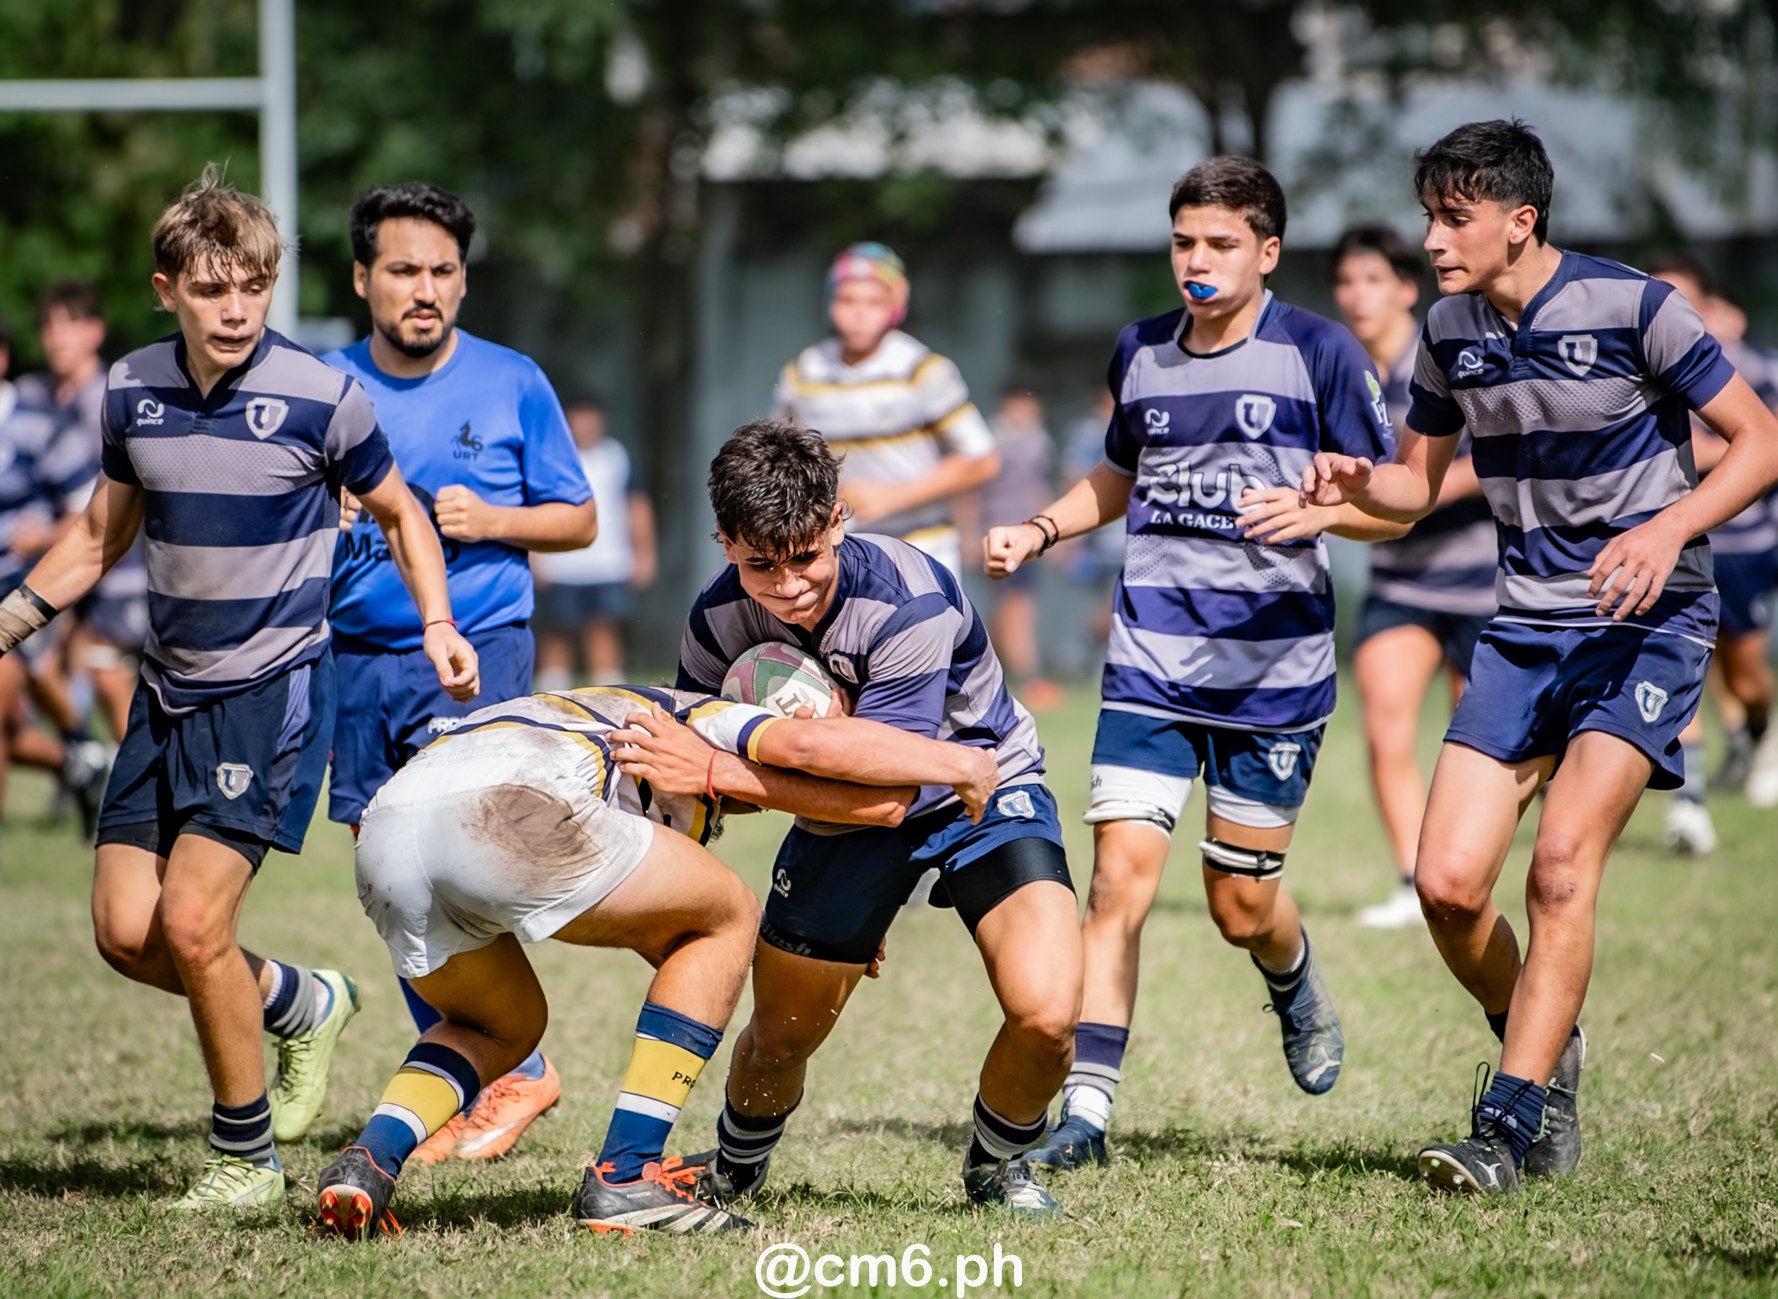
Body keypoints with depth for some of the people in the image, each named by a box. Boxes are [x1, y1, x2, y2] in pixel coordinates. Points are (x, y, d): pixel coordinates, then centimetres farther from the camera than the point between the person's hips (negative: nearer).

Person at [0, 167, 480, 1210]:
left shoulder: (320, 399, -12)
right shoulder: (132, 392, 2)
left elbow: (399, 511, 5)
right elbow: (102, 534, 18)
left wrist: (437, 626, -6)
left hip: (275, 693, -6)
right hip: (168, 693, 6)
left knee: (192, 924, -14)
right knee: (125, 933, 1)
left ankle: (246, 1154, 4)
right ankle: (301, 1003, 29)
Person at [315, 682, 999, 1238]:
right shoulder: (712, 719, 22)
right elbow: (806, 743, 1)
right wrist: (953, 761, 13)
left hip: (385, 831, 8)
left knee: (505, 1026, 33)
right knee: (727, 916, 14)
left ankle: (367, 1163, 5)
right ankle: (624, 1177, 7)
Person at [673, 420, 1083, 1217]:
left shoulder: (910, 601, -34)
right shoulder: (720, 620, -19)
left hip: (982, 786, -4)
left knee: (1046, 1015, -24)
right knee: (779, 1039, 4)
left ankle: (996, 1165, 8)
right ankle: (731, 1171, 39)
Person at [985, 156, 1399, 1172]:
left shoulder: (1320, 354, -5)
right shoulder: (1141, 353, 9)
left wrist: (1316, 509, -24)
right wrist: (1039, 532, 13)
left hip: (1276, 667, -3)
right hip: (1150, 664, 3)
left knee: (1243, 905, 6)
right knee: (1121, 873, -11)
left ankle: (1299, 990, 42)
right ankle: (1087, 1108, -10)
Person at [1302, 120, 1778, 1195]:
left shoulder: (1634, 308, -13)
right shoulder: (1451, 332, 4)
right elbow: (1420, 482, 16)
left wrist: (1668, 529, -24)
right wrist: (1357, 484, -7)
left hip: (1650, 622, -5)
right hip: (1527, 625, 5)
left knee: (1562, 863, -20)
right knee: (1448, 881, -6)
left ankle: (1508, 1125, -15)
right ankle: (1546, 1048, 22)